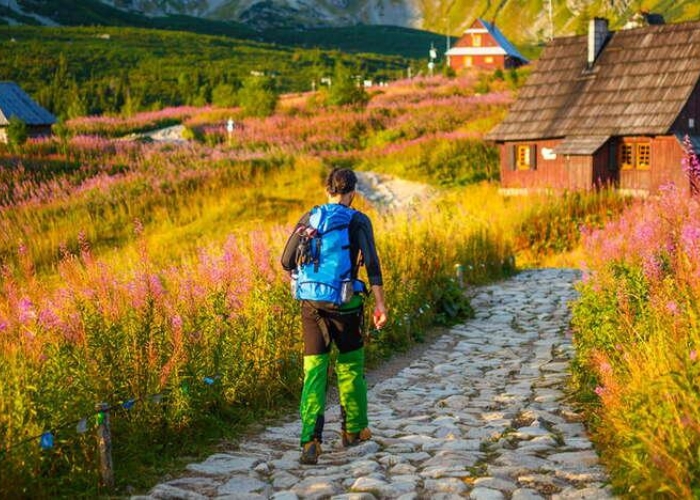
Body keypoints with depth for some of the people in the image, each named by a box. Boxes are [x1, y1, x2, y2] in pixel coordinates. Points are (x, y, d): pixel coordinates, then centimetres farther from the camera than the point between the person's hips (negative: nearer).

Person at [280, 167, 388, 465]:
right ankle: (353, 429, 32)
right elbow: (371, 263, -12)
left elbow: (287, 261, 7)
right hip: (345, 304, -2)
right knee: (350, 367, 17)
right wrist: (380, 304, -11)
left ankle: (310, 441, -11)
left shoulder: (309, 218, 7)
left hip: (312, 304, 2)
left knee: (314, 371, 2)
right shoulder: (358, 221, -2)